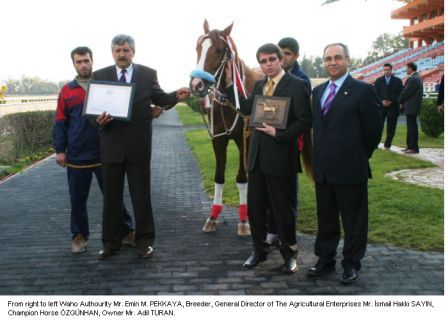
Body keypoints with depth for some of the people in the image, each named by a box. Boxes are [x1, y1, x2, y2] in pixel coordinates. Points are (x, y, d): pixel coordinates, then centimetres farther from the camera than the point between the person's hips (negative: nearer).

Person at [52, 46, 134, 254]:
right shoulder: (67, 90, 5)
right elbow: (60, 122, 4)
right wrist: (60, 150, -1)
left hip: (104, 153, -1)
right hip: (77, 156, 1)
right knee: (78, 199, 9)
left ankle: (126, 232, 17)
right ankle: (79, 236, 22)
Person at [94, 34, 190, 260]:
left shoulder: (148, 74, 2)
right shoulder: (100, 76, 4)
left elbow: (159, 98, 12)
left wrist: (176, 96, -8)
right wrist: (98, 119, -19)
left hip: (138, 145, -1)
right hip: (111, 145, 1)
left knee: (141, 196, 7)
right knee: (111, 197, 10)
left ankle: (144, 241, 20)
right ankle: (110, 243, 23)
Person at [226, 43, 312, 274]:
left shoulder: (296, 85, -9)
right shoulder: (259, 85, 13)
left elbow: (304, 121, -13)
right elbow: (247, 109, 14)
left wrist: (279, 134, -22)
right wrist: (230, 84, 11)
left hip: (280, 156, -6)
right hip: (257, 155, 6)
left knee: (283, 208, 5)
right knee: (254, 207, 13)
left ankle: (289, 253, 23)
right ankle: (259, 250, 30)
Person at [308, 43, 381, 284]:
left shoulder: (363, 90, -8)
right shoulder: (318, 91, 11)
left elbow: (373, 131, -6)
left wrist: (358, 157, 2)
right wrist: (318, 160, 10)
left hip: (350, 169, -5)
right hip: (323, 169, 6)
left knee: (354, 219, 7)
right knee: (325, 218, 16)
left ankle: (351, 264, 21)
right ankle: (325, 259, 29)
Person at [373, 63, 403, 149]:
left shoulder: (397, 81, 6)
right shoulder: (378, 81, 11)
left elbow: (400, 94, 0)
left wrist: (391, 102, -11)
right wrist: (381, 101, -11)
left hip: (393, 107, -1)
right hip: (380, 106, 1)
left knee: (391, 127, 1)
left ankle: (387, 145, 9)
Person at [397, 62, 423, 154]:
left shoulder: (413, 79, -17)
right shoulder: (417, 77, 15)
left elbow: (406, 92, -17)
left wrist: (400, 101, -1)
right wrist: (402, 101, 10)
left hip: (411, 107, -10)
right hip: (413, 106, 10)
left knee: (412, 127, -6)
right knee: (411, 127, 14)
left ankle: (414, 148, -3)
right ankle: (410, 146, 20)